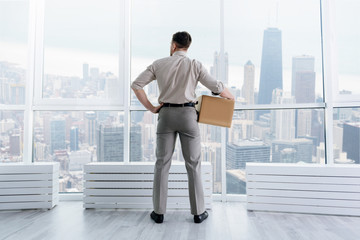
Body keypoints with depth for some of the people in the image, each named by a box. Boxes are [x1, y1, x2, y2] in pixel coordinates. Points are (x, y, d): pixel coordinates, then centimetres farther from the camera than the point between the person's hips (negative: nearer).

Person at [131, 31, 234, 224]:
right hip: (187, 114, -1)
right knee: (193, 164, 6)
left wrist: (151, 108, 6)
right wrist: (230, 96, 19)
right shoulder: (195, 65, 1)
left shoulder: (159, 64, 6)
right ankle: (198, 212, 13)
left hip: (166, 114, 2)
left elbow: (136, 85, 2)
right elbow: (217, 87, -2)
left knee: (162, 163, 7)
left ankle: (159, 212, 13)